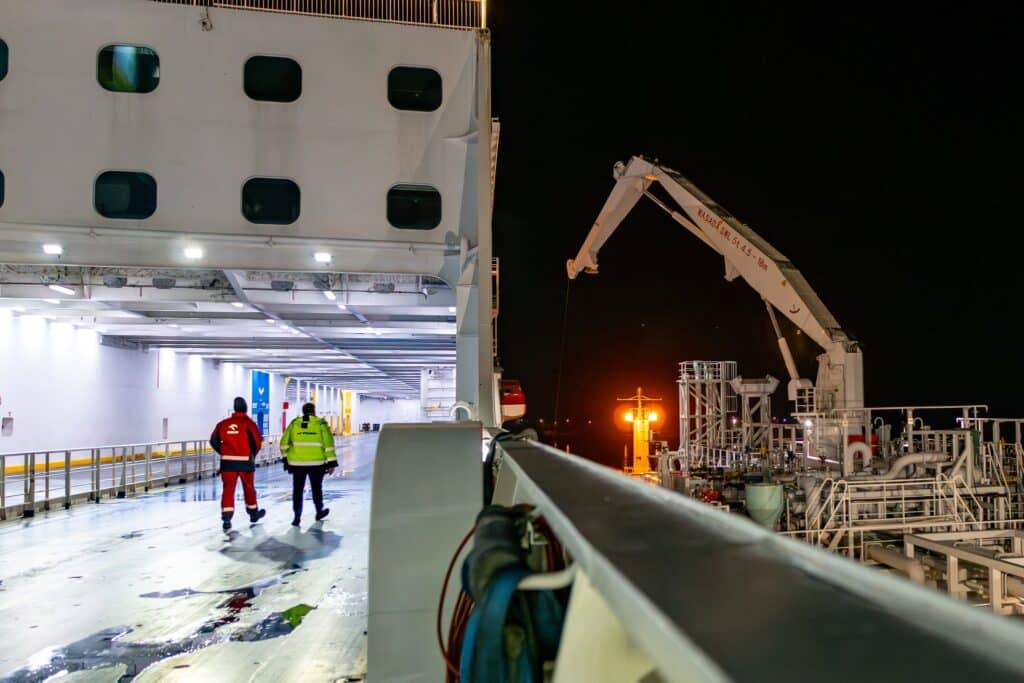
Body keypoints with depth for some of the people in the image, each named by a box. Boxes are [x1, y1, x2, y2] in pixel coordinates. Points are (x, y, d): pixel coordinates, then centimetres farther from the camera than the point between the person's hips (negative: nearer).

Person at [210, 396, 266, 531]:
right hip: (245, 461, -2)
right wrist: (253, 454, 7)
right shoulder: (248, 423, -7)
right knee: (249, 487, 15)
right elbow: (257, 441, -12)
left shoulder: (223, 423, 4)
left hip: (227, 461, 2)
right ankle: (253, 513, 31)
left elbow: (214, 441, 6)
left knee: (228, 488, 2)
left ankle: (226, 517, -9)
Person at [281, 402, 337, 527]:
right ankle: (319, 512, 33)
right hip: (316, 463, -1)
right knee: (316, 488, 17)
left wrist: (286, 458, 17)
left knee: (297, 490, 8)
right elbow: (328, 445, -6)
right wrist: (331, 463, -2)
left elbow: (284, 443, 6)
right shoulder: (321, 424, -2)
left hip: (297, 463, 1)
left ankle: (297, 517, 3)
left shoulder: (294, 423, 3)